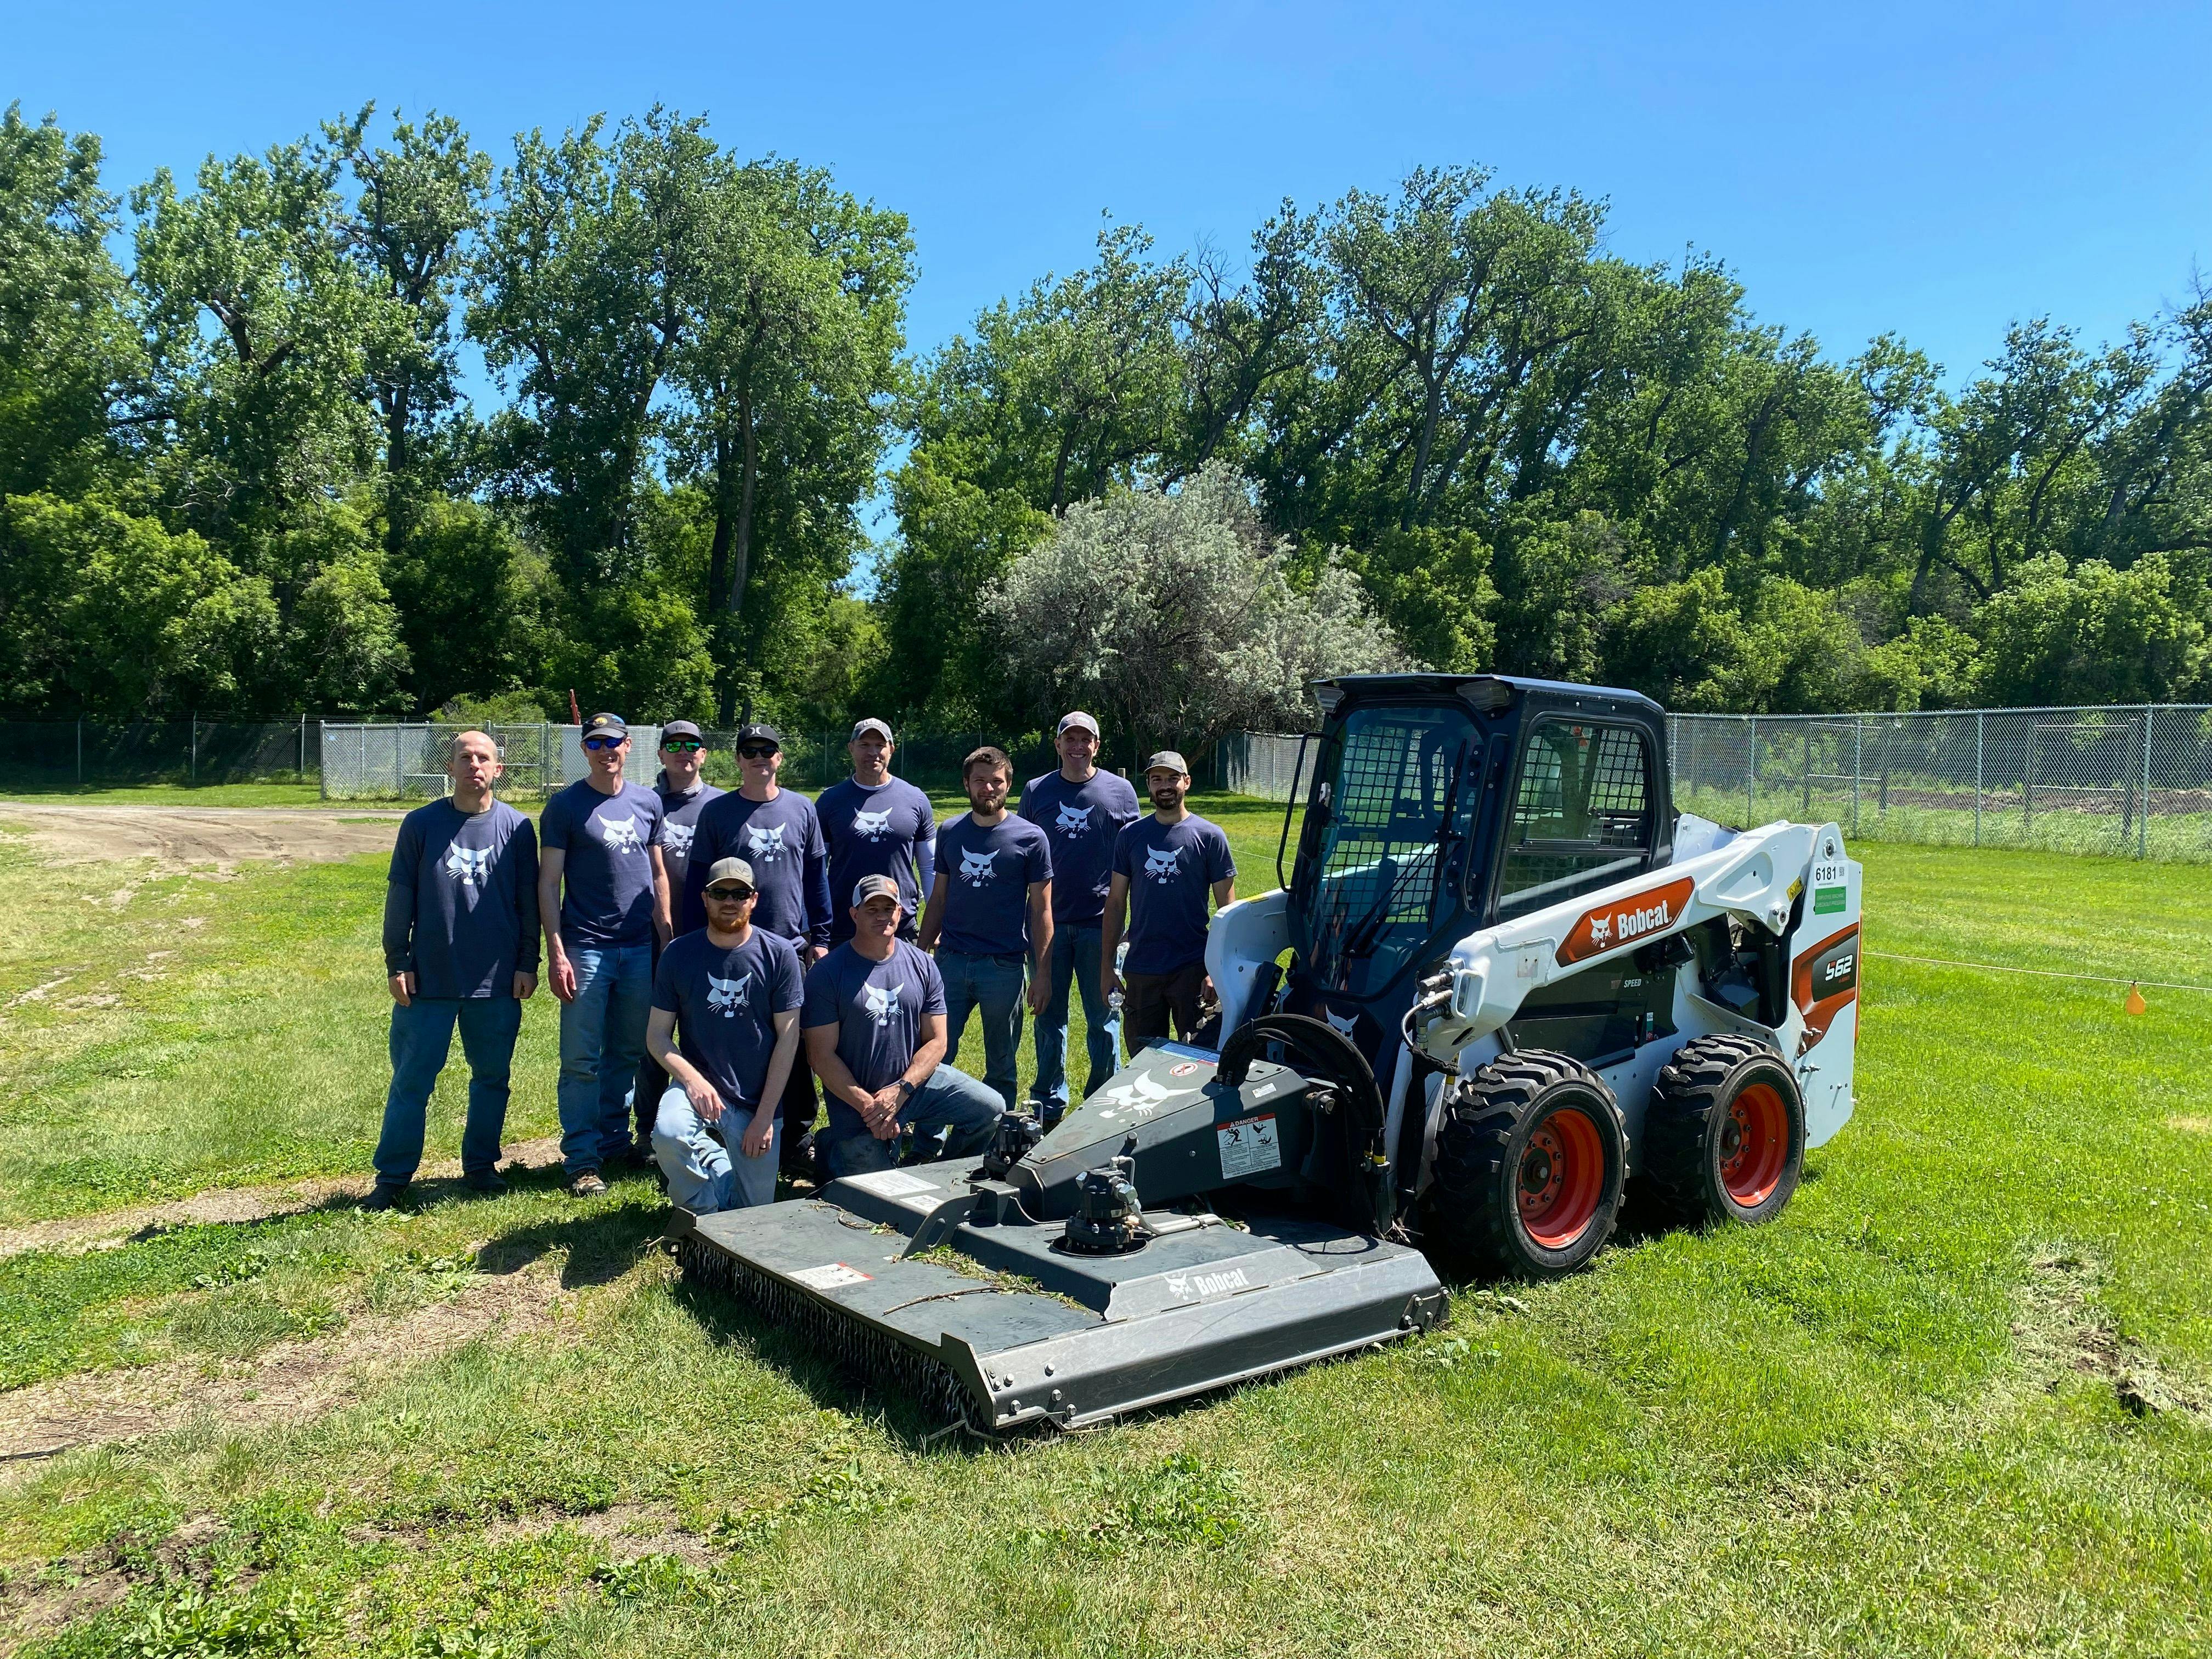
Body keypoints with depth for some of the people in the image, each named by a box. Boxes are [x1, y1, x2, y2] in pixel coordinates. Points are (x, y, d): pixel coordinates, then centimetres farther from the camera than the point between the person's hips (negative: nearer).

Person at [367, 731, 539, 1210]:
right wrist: (397, 963, 0)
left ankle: (480, 1165, 25)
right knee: (412, 1080, 4)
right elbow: (400, 898, 3)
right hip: (429, 980, -1)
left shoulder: (516, 828, 1)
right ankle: (392, 1177, 14)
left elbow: (529, 901, 6)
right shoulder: (421, 824, 0)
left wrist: (528, 964, 3)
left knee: (492, 1078, 10)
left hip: (497, 981, 1)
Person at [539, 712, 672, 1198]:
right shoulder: (564, 806, -2)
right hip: (586, 949, -4)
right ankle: (581, 1159, 6)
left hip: (640, 948, 4)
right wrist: (556, 953, -11)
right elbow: (549, 882, -4)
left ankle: (615, 1140, 25)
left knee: (627, 1053, 12)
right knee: (582, 1059, -1)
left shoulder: (648, 803, 10)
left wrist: (667, 940, 9)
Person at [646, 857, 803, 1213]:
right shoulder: (679, 955, -2)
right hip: (697, 1082, 0)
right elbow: (657, 1035, 0)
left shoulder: (779, 954, -6)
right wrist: (693, 1078, -19)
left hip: (757, 1099, 0)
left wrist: (765, 1115, -9)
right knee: (669, 1134, -34)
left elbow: (788, 1037, -5)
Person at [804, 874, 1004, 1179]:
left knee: (990, 1108, -15)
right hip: (856, 1098, -3)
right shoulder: (827, 973, -11)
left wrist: (900, 1091, -16)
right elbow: (822, 1056, -12)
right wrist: (867, 1105, -18)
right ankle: (834, 1145, 27)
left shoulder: (922, 965, 0)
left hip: (915, 1080, 3)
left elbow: (936, 1041, -2)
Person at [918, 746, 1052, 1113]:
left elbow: (1041, 910, -1)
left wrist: (1042, 972, -6)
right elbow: (938, 898, 13)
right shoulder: (950, 832, 8)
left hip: (1004, 967, -3)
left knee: (1001, 1065, 9)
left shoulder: (1030, 838, -2)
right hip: (950, 960, 3)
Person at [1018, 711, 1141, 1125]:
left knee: (1103, 1017, 6)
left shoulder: (1120, 791, 4)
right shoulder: (1036, 791, 7)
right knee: (1049, 1017, 9)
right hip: (1048, 921, 1)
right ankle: (1048, 1106, 20)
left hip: (1100, 923, -1)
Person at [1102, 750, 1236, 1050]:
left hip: (1193, 969, -2)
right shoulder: (1131, 836, 7)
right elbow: (1116, 903, 9)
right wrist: (1106, 966, 4)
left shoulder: (1210, 836, -1)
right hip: (1141, 968, 3)